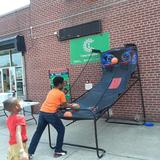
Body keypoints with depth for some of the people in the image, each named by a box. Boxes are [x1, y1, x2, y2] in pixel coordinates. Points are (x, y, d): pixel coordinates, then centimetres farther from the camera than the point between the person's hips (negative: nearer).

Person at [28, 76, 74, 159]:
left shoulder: (50, 92, 22)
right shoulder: (61, 93, 1)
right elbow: (65, 105, 8)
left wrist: (67, 105, 32)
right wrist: (70, 106, 29)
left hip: (42, 112, 7)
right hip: (50, 114, -7)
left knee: (38, 132, 16)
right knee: (61, 130, 13)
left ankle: (29, 153, 19)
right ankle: (58, 151, 18)